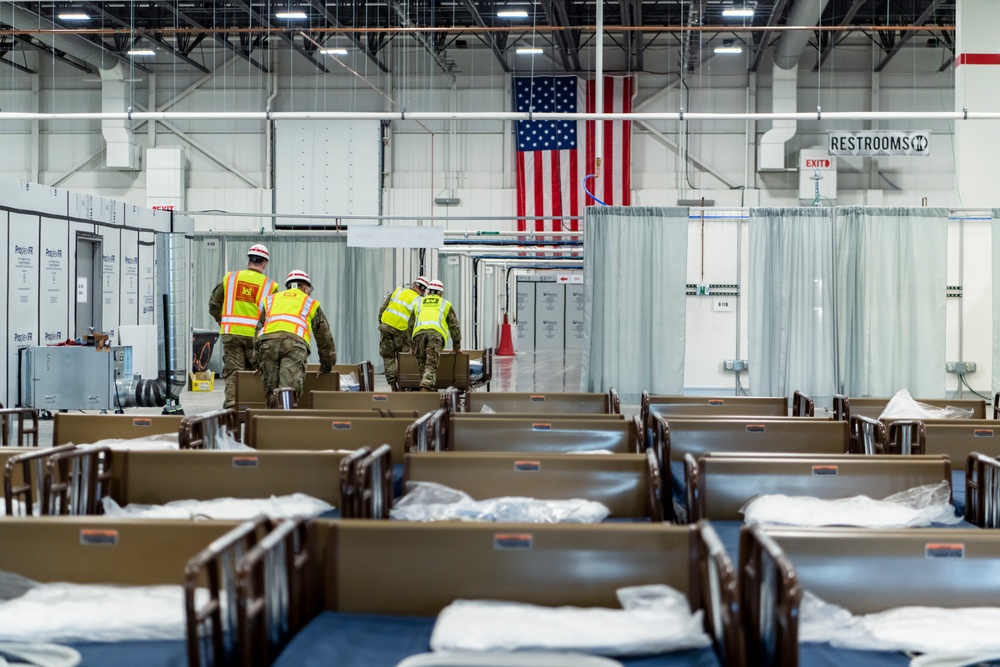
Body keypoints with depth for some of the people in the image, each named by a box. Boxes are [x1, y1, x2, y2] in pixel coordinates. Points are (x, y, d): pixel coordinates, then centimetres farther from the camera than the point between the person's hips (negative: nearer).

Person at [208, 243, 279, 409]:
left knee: (232, 372, 3)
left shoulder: (229, 278, 5)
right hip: (256, 335, -1)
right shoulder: (270, 285, 0)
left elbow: (214, 304, 9)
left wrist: (222, 321, 24)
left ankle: (231, 403, -9)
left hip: (231, 333, 1)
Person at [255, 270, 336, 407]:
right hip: (294, 341, -2)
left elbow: (258, 329, 35)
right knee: (290, 388, -15)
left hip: (267, 340, 3)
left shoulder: (270, 300, 36)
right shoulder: (311, 303, 31)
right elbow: (325, 337, 34)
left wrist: (259, 359, 39)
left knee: (271, 390, 6)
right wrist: (326, 366, 43)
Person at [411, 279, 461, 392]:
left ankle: (432, 392, 1)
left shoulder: (418, 303, 34)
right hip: (436, 332, -2)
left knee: (422, 365, 7)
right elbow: (454, 327, 28)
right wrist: (457, 347, 34)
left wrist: (412, 346, 40)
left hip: (418, 333, 2)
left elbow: (411, 325, 35)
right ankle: (425, 388, -32)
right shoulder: (446, 304, 29)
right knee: (431, 365, -12)